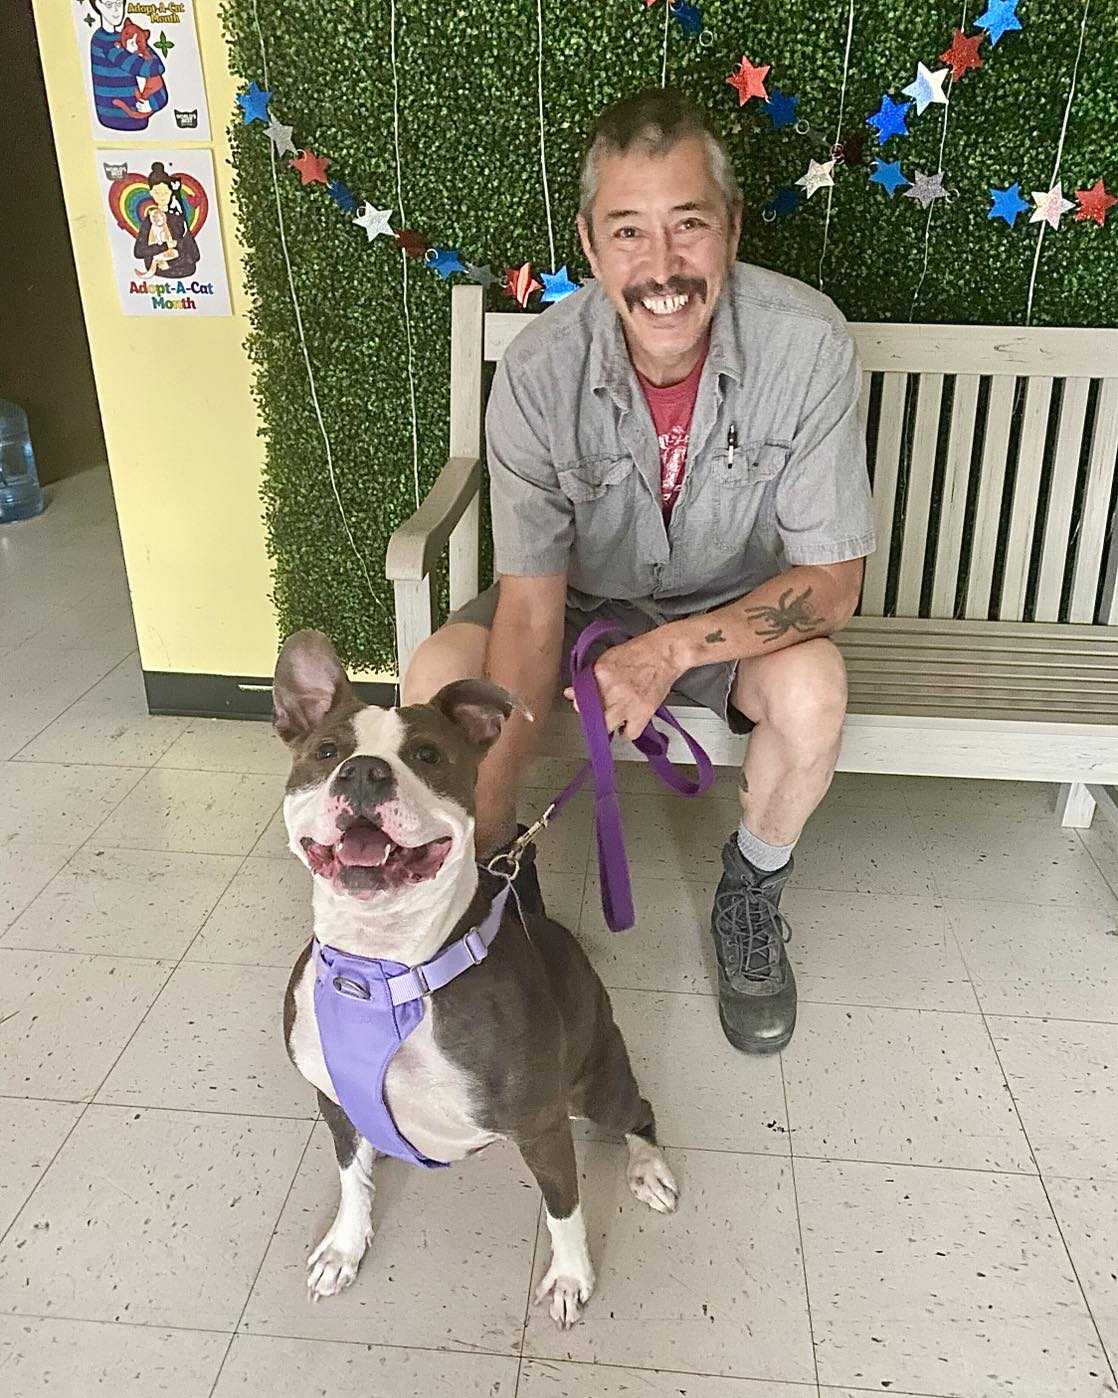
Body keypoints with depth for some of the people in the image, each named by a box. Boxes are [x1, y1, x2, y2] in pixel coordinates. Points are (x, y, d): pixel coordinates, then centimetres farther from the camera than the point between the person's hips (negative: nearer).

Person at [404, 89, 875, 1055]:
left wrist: (675, 647, -37)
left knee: (811, 692, -31)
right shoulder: (539, 373, -24)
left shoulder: (806, 342, -25)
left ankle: (752, 893, 1)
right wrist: (487, 822, -32)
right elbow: (530, 603, -24)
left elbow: (831, 583, -21)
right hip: (584, 596, 1)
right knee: (437, 685, -24)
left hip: (734, 606, 0)